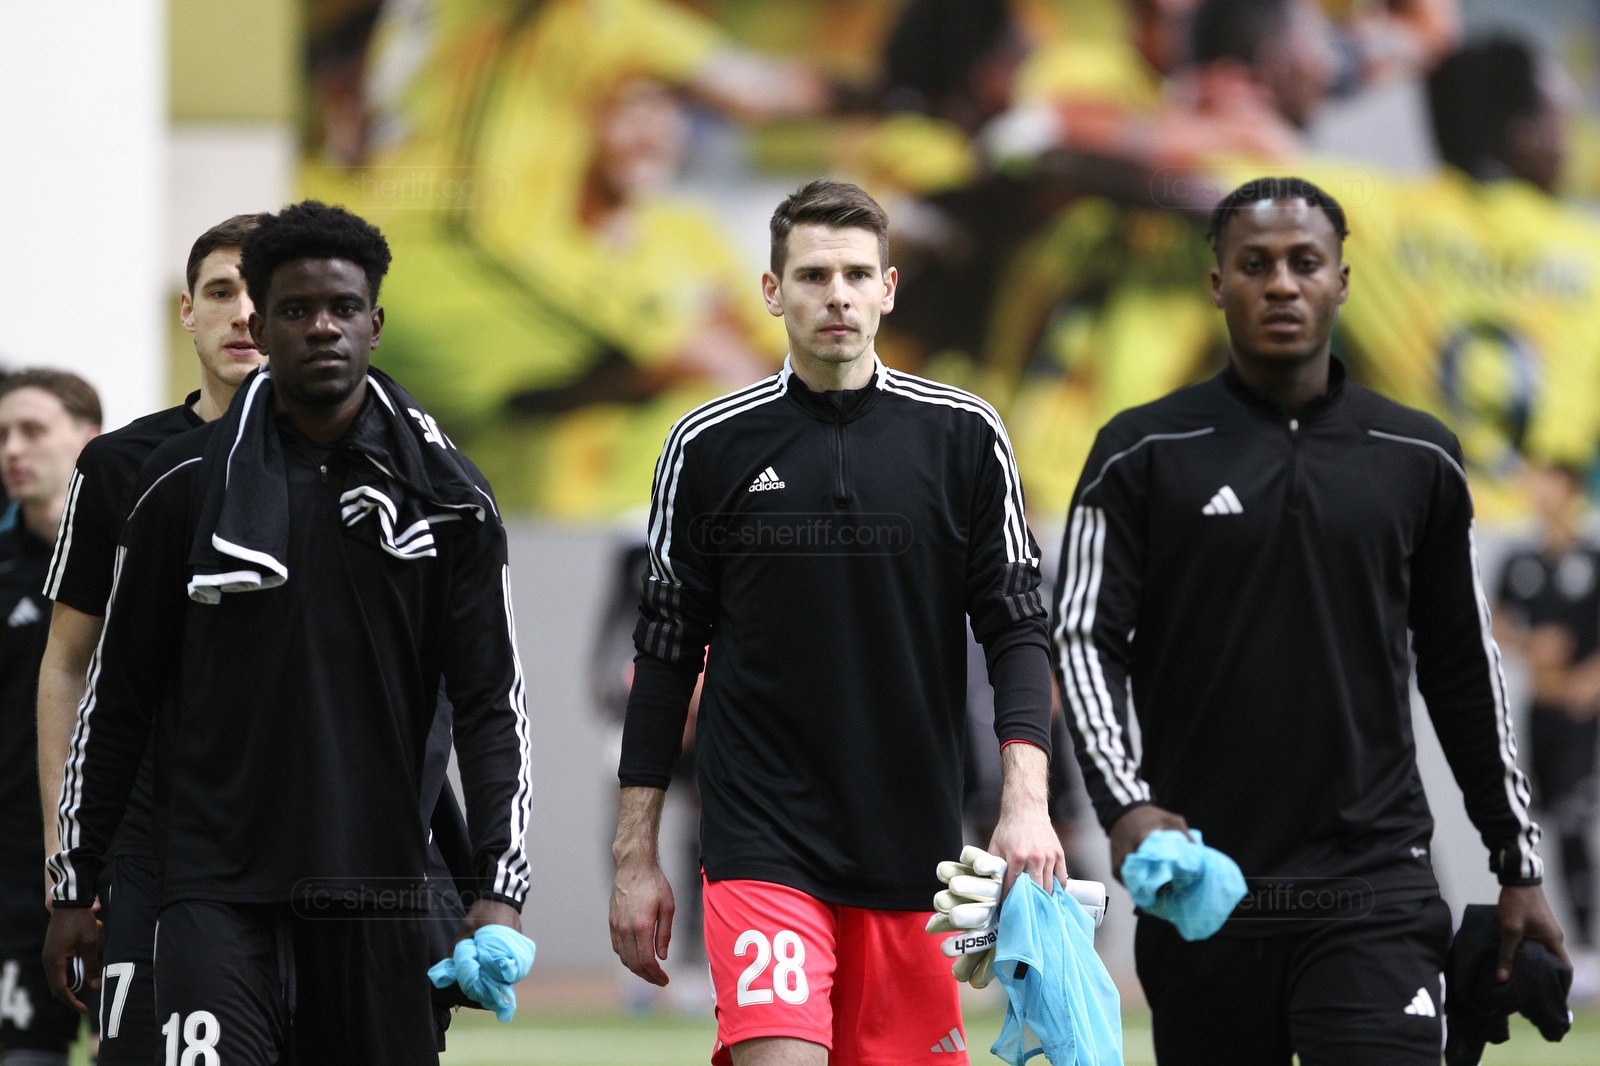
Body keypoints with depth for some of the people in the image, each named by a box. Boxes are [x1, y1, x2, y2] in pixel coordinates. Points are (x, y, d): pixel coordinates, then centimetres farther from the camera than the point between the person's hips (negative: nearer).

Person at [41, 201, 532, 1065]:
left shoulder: (445, 495, 5)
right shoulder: (187, 482, 4)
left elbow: (493, 702, 5)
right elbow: (116, 693, 10)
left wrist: (500, 889, -6)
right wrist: (75, 887, 9)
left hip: (373, 888, 1)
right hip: (218, 887, -1)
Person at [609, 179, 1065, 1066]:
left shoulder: (963, 436, 3)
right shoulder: (709, 445, 3)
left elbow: (1016, 625, 3)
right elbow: (665, 651, 8)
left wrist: (1026, 801, -11)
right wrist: (635, 855, 6)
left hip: (913, 849, 2)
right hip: (759, 842, -2)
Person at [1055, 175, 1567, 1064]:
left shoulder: (1419, 459, 9)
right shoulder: (1142, 454, 3)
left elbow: (1464, 672, 16)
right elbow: (1085, 638, -3)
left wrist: (1518, 865, 16)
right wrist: (1125, 803, -20)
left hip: (1373, 890, 0)